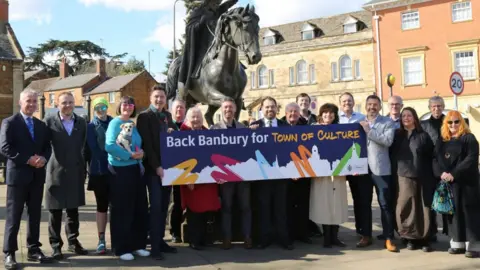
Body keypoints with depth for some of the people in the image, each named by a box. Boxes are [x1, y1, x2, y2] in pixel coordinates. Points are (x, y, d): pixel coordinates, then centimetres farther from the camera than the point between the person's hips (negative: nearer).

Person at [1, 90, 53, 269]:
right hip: (18, 175, -5)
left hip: (37, 176, 6)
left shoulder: (41, 125, 14)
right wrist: (28, 159, -18)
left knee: (35, 215, 10)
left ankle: (33, 250, 19)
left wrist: (43, 158, -9)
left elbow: (47, 147, 13)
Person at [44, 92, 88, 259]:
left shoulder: (81, 122, 7)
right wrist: (42, 161, -8)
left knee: (73, 210, 12)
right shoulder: (49, 121, -3)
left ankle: (73, 242, 24)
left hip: (75, 172, 3)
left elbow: (84, 147, 8)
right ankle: (56, 245, 15)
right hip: (56, 171, -3)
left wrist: (84, 170, 7)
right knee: (55, 211, 4)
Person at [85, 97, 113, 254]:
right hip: (100, 171, -2)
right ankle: (101, 240, 11)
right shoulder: (91, 127, 3)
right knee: (102, 206, 5)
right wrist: (111, 157, -17)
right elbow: (93, 149, -6)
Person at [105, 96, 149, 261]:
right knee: (121, 211, 1)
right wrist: (131, 155, -19)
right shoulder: (115, 123, -9)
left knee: (139, 209, 10)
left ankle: (137, 245, 22)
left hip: (135, 170, 7)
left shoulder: (132, 124, 12)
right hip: (120, 171, -7)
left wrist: (140, 153, -1)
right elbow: (109, 146, -22)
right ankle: (122, 248, 12)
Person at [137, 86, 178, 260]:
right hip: (153, 168, -6)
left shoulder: (167, 116, 15)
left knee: (164, 206, 9)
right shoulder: (144, 117, -5)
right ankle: (155, 246, -2)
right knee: (156, 206, -7)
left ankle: (161, 240, 18)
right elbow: (146, 144, -12)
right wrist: (156, 166, -17)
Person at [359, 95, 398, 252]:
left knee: (385, 204, -1)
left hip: (380, 169, -3)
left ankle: (389, 239, 7)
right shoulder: (359, 122, 12)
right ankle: (366, 236, 23)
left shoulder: (387, 122, 1)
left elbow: (388, 141, -15)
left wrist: (369, 131, -13)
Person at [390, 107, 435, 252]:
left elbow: (431, 156, 3)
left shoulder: (423, 135, 4)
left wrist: (431, 176, -2)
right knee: (407, 208, -4)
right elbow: (392, 155, 11)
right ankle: (411, 238, 8)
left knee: (423, 209, 2)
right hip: (404, 177, 1)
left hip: (422, 178, -1)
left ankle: (424, 239, 11)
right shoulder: (397, 135, 10)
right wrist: (395, 171, 2)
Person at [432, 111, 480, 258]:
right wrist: (441, 173, -11)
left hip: (466, 182, -4)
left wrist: (454, 174, -19)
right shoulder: (441, 140, 13)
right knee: (453, 211, 6)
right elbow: (435, 158, 7)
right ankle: (457, 243, 13)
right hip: (447, 182, 5)